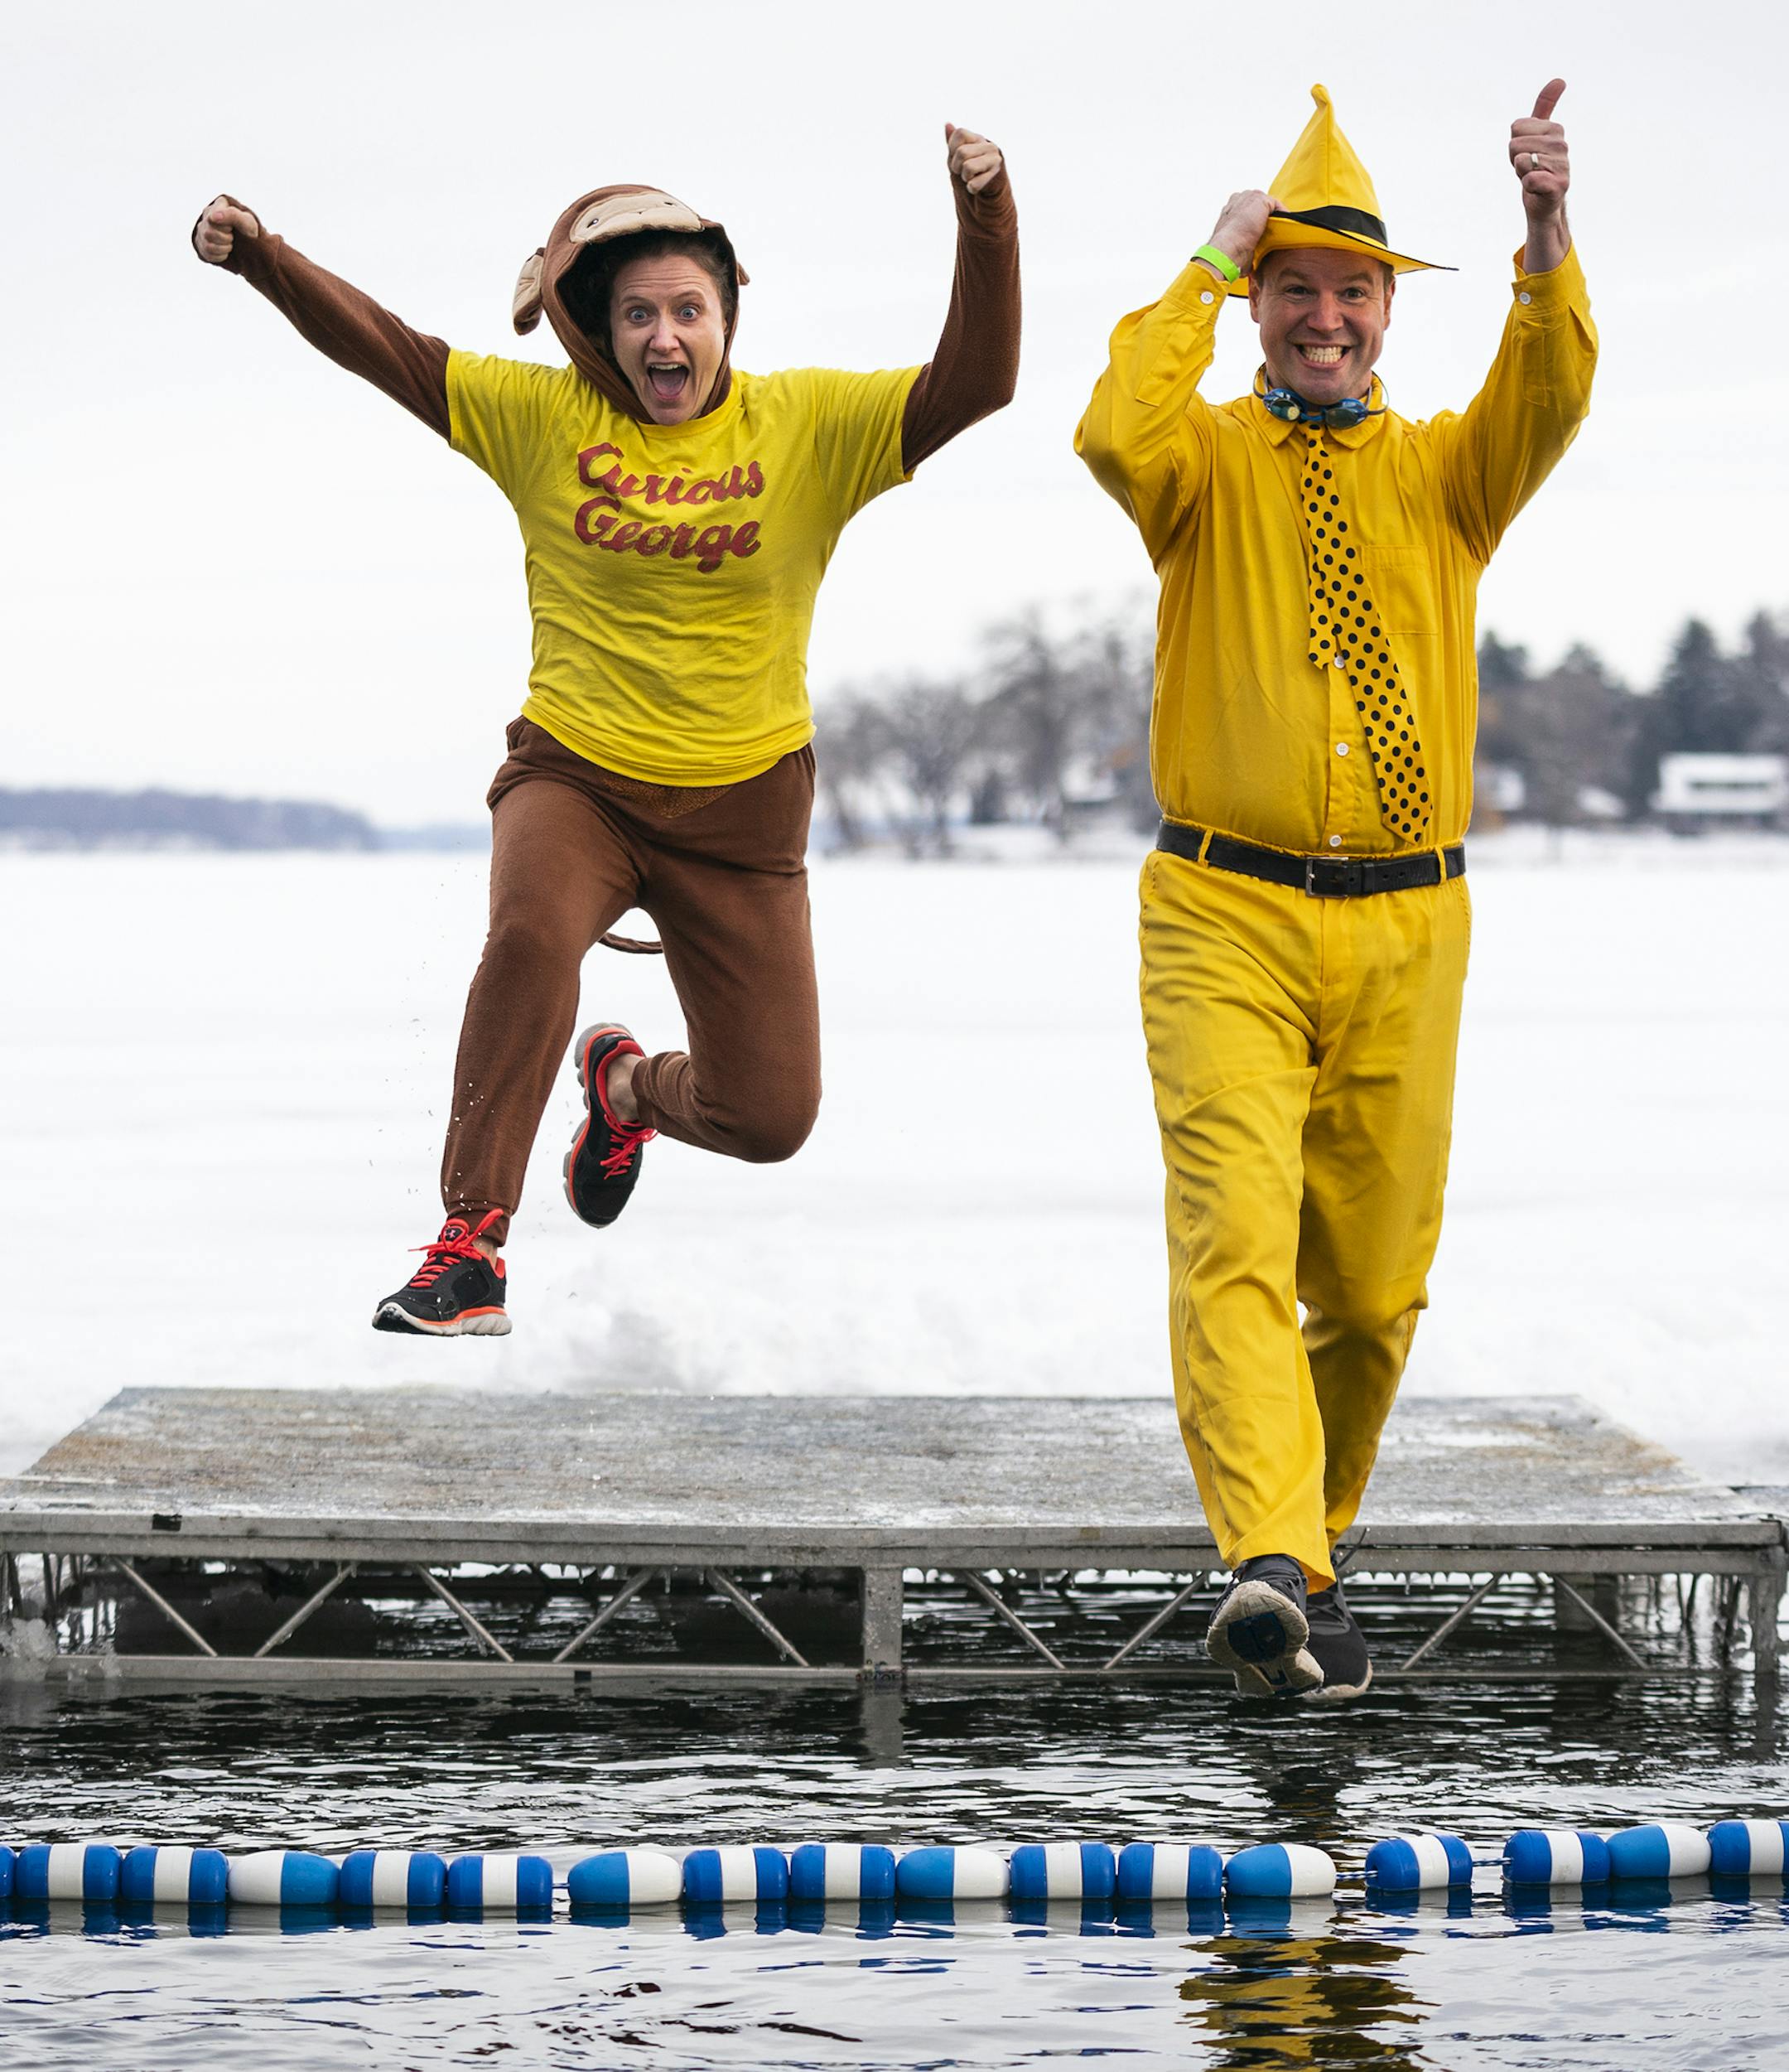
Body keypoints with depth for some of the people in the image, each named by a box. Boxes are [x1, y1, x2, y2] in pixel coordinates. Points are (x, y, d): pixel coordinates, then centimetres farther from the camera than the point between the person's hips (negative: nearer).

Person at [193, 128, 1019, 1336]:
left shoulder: (811, 426, -5)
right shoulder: (546, 418, -2)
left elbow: (976, 382, -15)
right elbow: (386, 351, -1)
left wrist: (987, 222, -29)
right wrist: (263, 259, -15)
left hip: (740, 810, 1)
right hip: (574, 779, -1)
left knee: (770, 1118, 3)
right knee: (533, 931, -36)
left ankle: (632, 1086, 40)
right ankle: (470, 1249, -29)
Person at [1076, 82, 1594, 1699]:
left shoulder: (1444, 472, 9)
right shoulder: (1212, 460, 4)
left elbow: (1549, 402, -12)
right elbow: (1118, 437, -20)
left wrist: (1548, 229, -28)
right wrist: (1207, 268, -12)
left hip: (1403, 927, 3)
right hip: (1226, 916, -3)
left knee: (1377, 1275, 9)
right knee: (1236, 1238, -19)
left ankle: (1313, 1534, 30)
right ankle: (1271, 1572, -31)